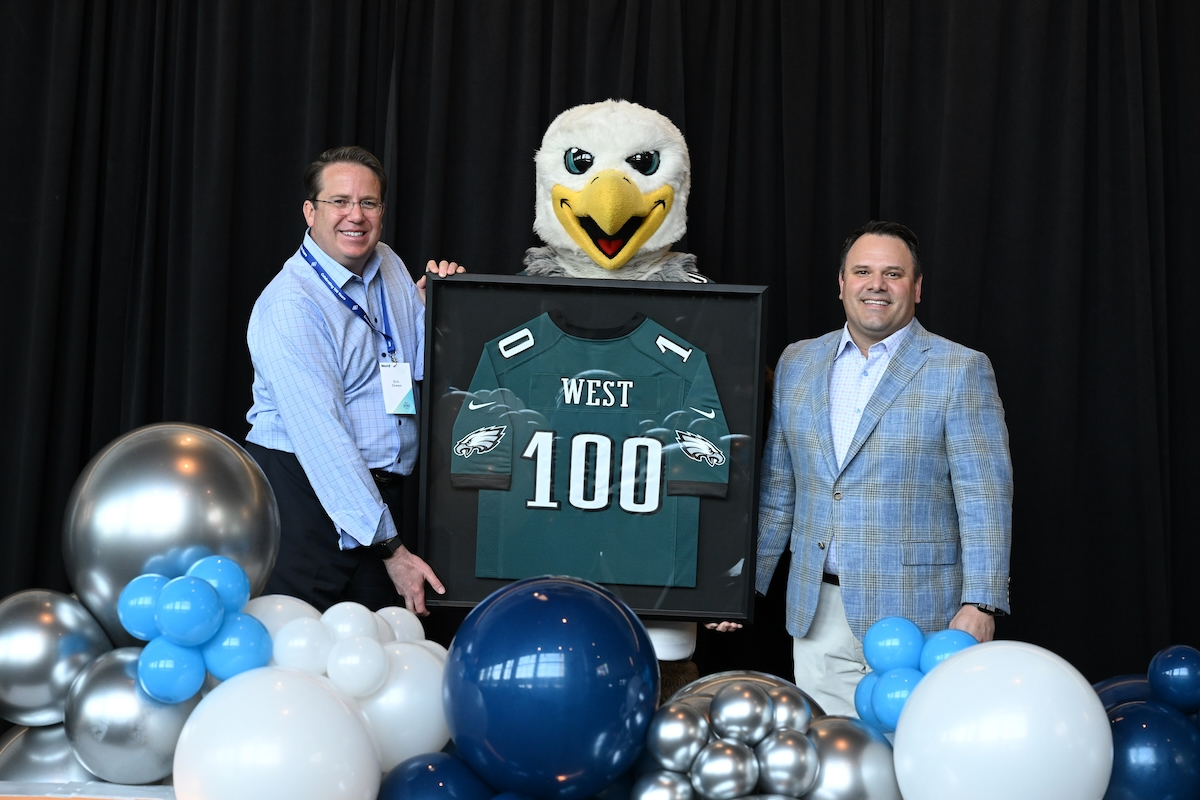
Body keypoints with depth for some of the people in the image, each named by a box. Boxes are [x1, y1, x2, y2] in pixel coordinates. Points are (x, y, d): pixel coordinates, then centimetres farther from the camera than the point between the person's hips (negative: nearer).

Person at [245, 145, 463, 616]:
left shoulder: (389, 266, 9)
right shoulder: (290, 305, -16)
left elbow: (423, 366, 15)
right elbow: (322, 439, -22)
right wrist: (391, 549, -23)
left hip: (379, 493, 7)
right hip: (304, 493, -7)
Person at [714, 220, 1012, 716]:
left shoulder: (960, 370, -1)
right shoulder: (798, 363, 12)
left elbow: (984, 496, -6)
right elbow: (775, 489, 15)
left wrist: (980, 603, -13)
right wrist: (745, 581, 13)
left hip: (913, 616, -4)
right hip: (816, 616, 4)